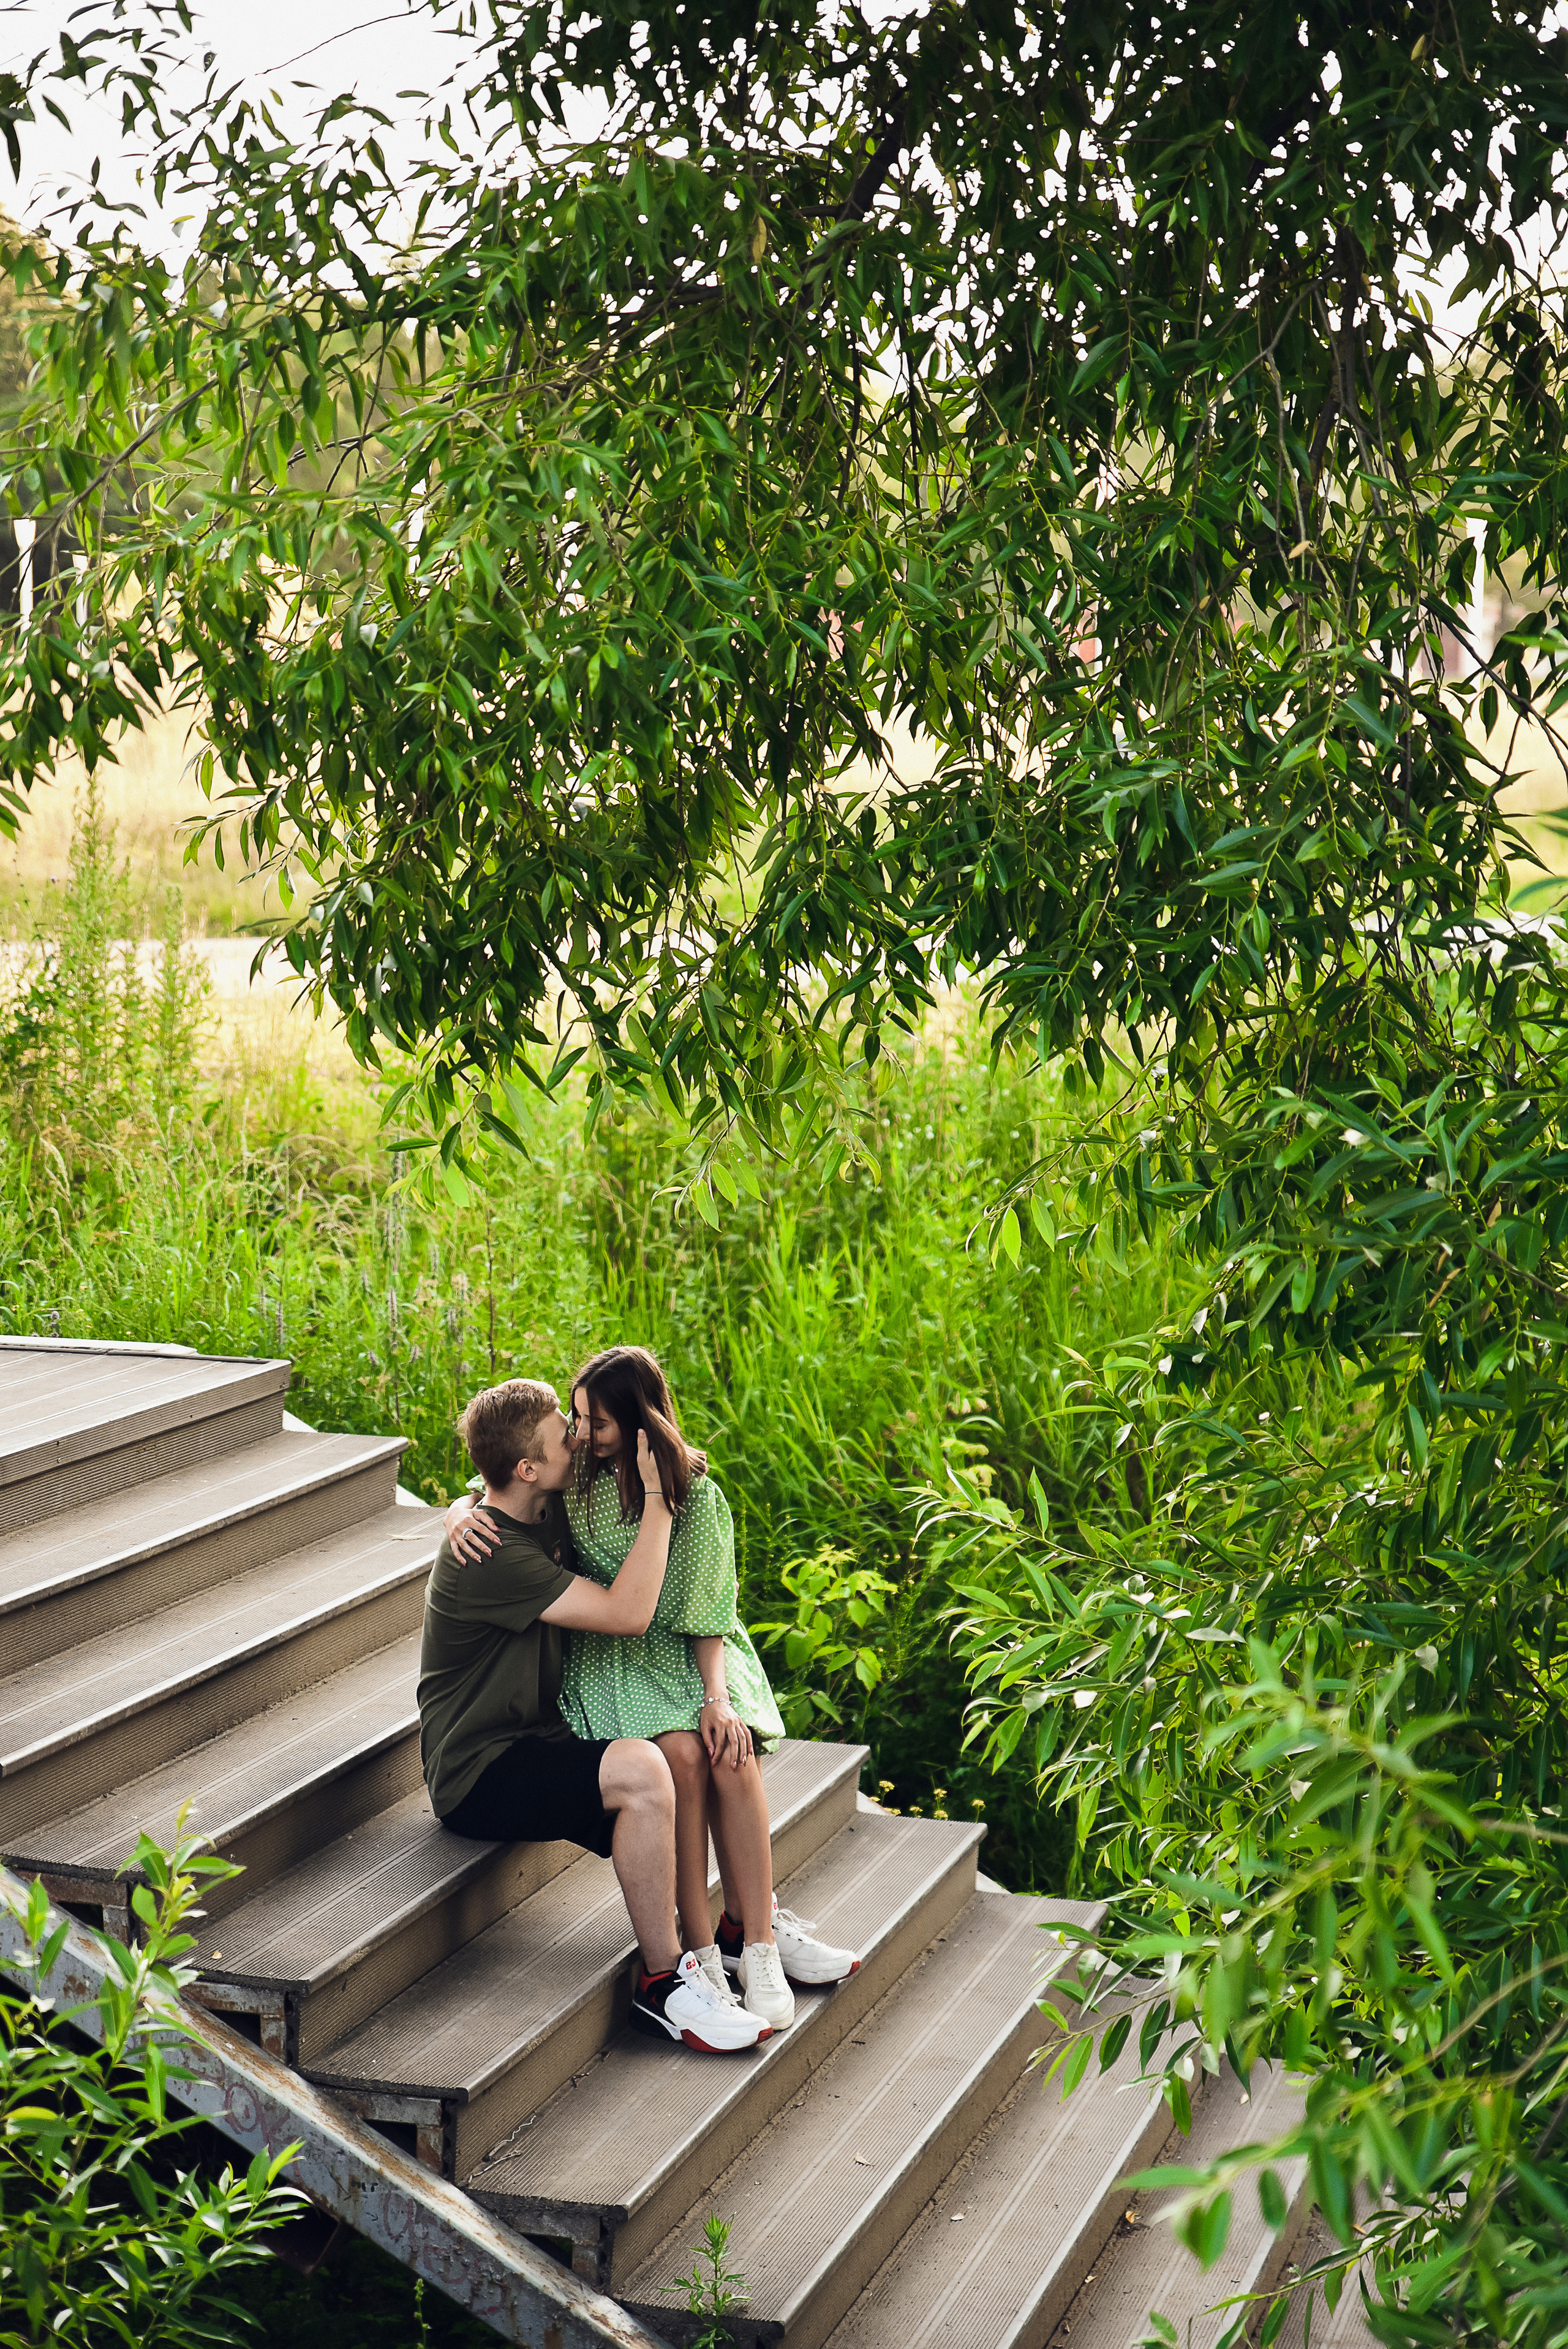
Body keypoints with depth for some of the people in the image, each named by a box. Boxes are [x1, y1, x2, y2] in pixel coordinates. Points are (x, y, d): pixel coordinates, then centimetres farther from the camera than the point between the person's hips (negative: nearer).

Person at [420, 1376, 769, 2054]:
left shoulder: (549, 1514, 5)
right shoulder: (493, 1555, -24)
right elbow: (627, 1613, -29)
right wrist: (657, 1497, -23)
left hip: (539, 1738, 10)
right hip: (478, 1775, -10)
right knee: (642, 1771, -32)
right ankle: (662, 1984, -19)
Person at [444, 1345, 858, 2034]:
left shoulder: (695, 1493, -6)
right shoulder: (572, 1471, -4)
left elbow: (705, 1611, -5)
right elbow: (489, 1492, 10)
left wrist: (717, 1695, -20)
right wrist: (461, 1513, -14)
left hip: (683, 1650, 1)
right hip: (602, 1655, -1)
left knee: (732, 1754, -29)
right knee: (679, 1752, -30)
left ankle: (754, 1938, -23)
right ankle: (700, 1946, -27)